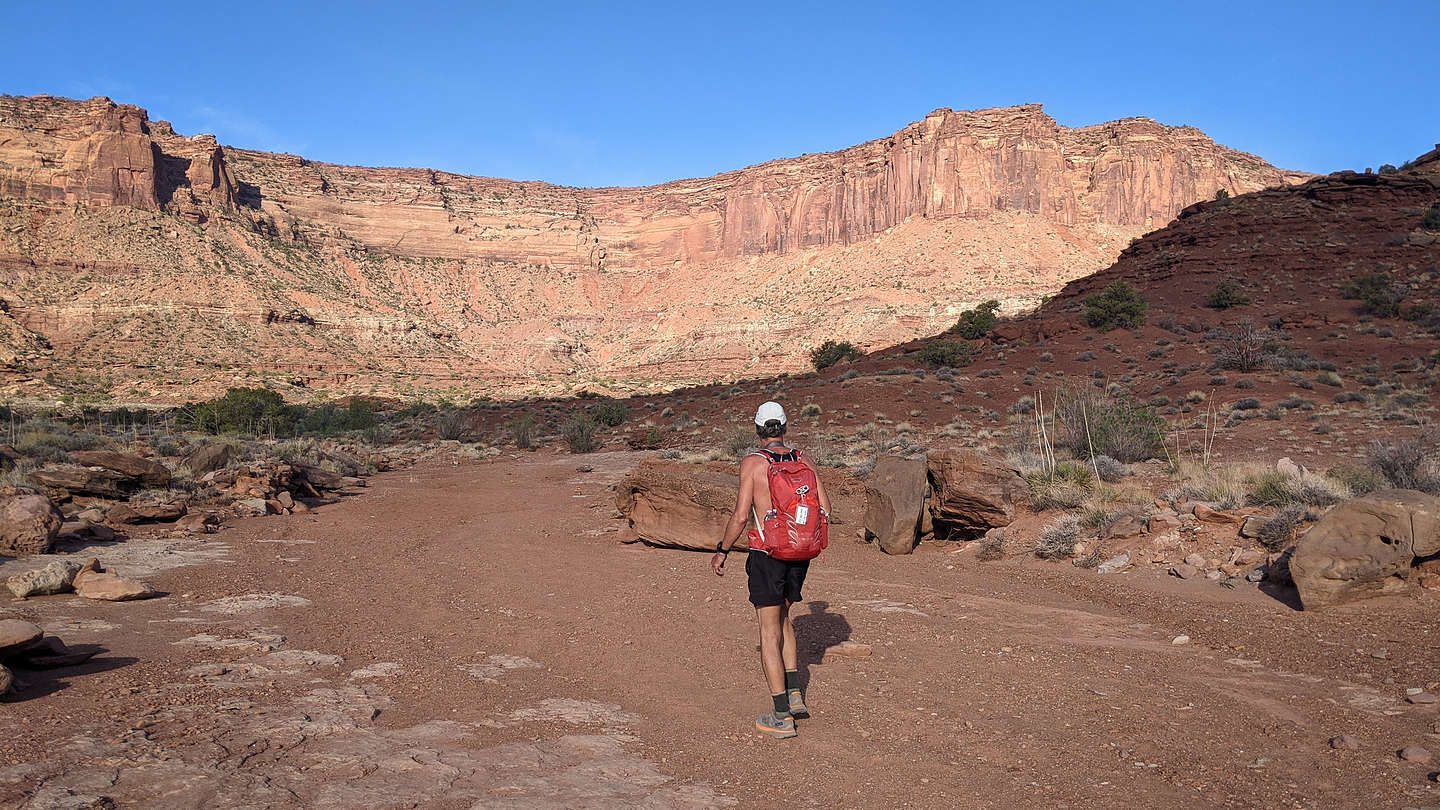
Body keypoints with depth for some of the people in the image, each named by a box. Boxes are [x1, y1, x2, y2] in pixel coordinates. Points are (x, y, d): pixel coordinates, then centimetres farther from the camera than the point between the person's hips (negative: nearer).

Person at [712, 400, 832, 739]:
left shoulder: (752, 463, -9)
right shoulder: (804, 460, 4)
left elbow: (740, 516, -14)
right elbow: (825, 509, 2)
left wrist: (721, 551, -1)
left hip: (766, 555, -5)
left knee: (770, 632, 1)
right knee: (783, 619, 24)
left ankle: (782, 717, 2)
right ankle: (794, 695, 20)